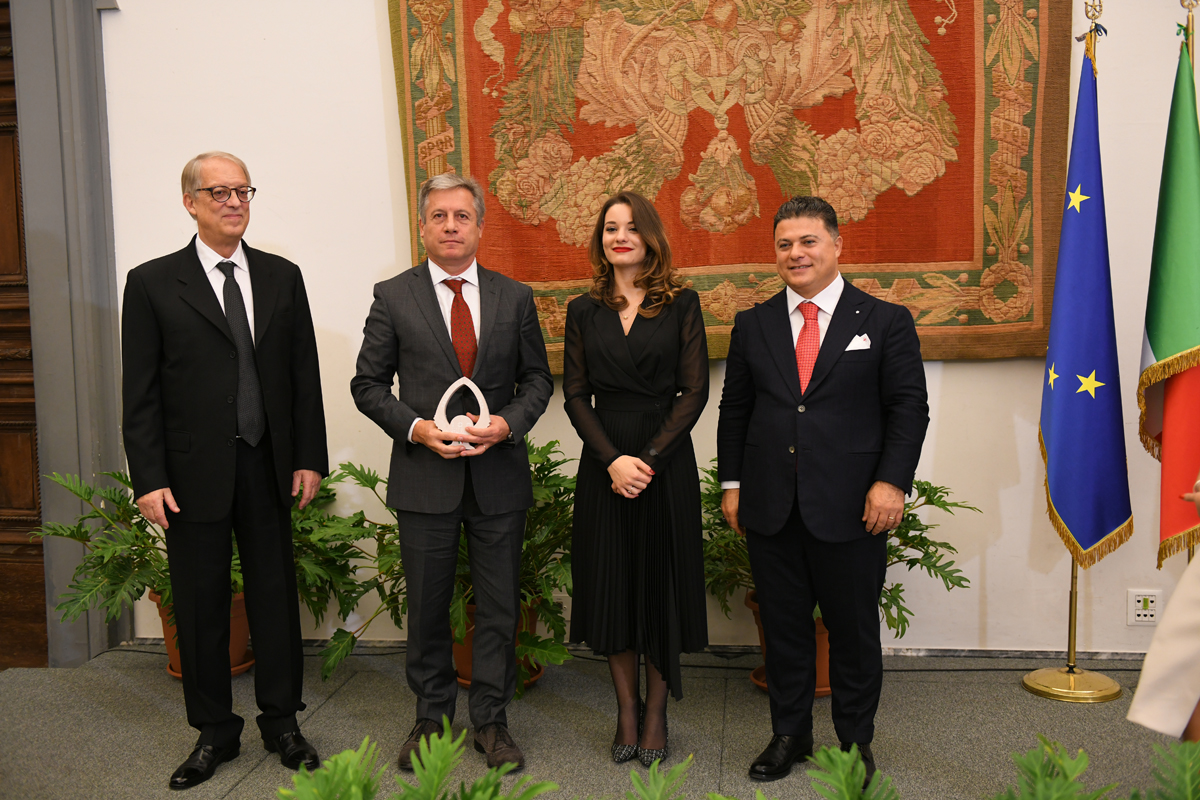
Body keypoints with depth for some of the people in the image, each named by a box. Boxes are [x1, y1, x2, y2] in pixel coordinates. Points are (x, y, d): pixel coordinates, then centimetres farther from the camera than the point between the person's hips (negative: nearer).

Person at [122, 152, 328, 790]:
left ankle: (281, 723, 28)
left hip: (268, 468, 2)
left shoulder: (282, 277, 7)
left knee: (276, 595, 11)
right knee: (201, 606, 9)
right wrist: (149, 480, -9)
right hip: (193, 474, -2)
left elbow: (304, 373, 7)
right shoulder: (152, 283, -1)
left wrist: (309, 457, 1)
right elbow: (140, 393, -3)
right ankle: (214, 732, 27)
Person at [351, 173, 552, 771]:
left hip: (499, 476, 1)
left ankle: (491, 721, 25)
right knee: (427, 608, 10)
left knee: (499, 607, 8)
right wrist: (416, 428, -13)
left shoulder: (514, 297, 6)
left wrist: (508, 423, -10)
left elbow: (537, 379, 9)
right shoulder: (393, 296, 2)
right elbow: (368, 384, 3)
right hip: (425, 476, -1)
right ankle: (431, 718, 29)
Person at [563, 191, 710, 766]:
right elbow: (575, 396, 3)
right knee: (610, 584, 6)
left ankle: (656, 713, 20)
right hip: (603, 462, 2)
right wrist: (612, 460, -11)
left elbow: (694, 391, -4)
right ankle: (626, 711, 21)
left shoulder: (682, 305, 2)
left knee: (662, 581, 5)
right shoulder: (583, 311, 7)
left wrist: (649, 458, -13)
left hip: (667, 460, -2)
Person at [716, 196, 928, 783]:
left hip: (850, 508, -2)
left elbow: (909, 409, -1)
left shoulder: (885, 322, 2)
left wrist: (891, 481, -11)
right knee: (782, 626, 12)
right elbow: (734, 410, 12)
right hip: (770, 508, 3)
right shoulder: (752, 325, 10)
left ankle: (855, 740, 28)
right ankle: (789, 735, 29)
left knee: (853, 630, 9)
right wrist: (732, 482, 6)